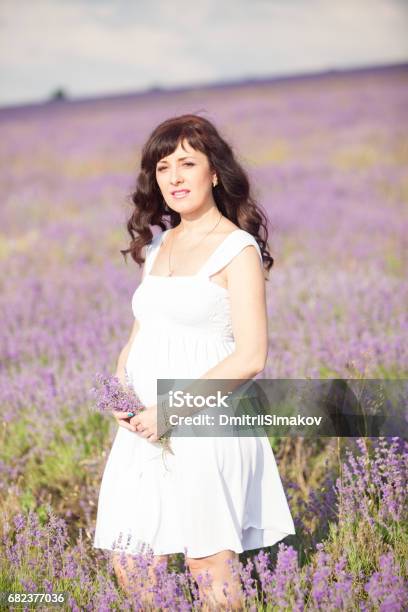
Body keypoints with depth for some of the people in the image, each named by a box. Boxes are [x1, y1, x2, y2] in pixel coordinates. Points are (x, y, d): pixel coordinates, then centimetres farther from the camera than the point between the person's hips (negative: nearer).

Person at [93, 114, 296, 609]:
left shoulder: (237, 248, -6)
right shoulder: (158, 244, 15)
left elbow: (250, 356, -14)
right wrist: (118, 388, -1)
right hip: (145, 429, 7)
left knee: (210, 572, 0)